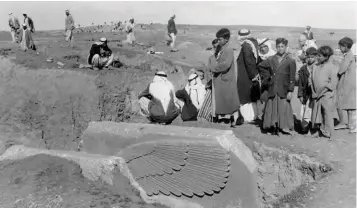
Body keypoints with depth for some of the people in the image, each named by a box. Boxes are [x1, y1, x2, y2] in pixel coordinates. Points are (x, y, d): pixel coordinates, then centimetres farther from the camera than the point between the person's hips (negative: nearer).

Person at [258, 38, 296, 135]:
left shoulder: (290, 61, -2)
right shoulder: (271, 59, 7)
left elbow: (292, 78, -5)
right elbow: (260, 66, 22)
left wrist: (290, 91, -11)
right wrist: (268, 76, 12)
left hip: (284, 90, -3)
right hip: (272, 90, 3)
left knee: (284, 108, -3)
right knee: (272, 108, 3)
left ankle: (285, 127, 5)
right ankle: (274, 127, 10)